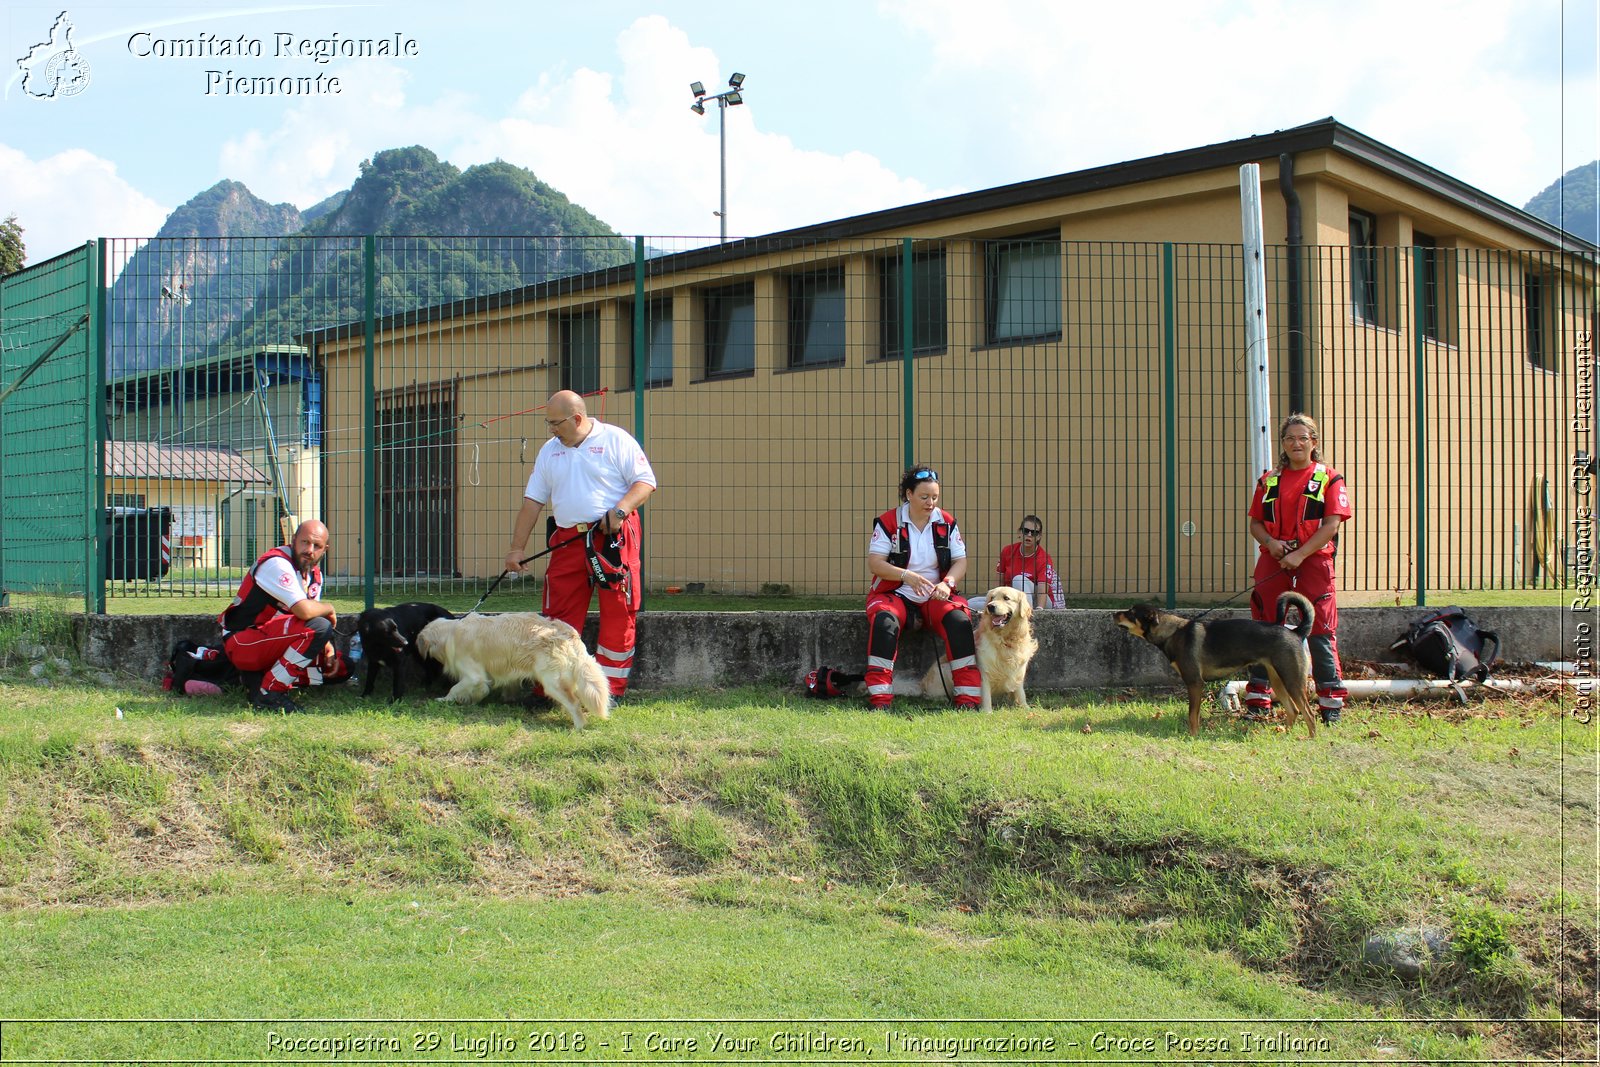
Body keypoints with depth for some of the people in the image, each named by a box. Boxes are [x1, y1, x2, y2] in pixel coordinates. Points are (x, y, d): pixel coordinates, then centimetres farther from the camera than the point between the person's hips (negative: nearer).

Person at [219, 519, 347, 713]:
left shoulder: (314, 574, 10)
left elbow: (313, 613, 14)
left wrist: (329, 651, -3)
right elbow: (304, 611, -31)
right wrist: (329, 609, -10)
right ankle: (268, 692, -21)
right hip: (241, 643, -10)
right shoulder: (277, 563, -21)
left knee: (341, 668, 8)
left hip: (272, 643, 10)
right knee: (319, 627, -29)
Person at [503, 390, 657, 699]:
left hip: (614, 538, -4)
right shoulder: (550, 451, 15)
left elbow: (645, 481, -3)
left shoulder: (616, 440, -1)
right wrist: (517, 547, 11)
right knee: (558, 617, 2)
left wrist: (619, 511, -18)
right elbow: (533, 500, 15)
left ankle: (611, 689, 4)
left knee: (618, 616, -4)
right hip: (567, 542, 4)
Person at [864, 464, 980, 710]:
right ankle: (879, 697, -32)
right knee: (884, 621, -35)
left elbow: (960, 560, 3)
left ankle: (968, 697, -23)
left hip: (937, 596, 2)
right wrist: (906, 576, -28)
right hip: (894, 594, -2)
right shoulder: (888, 522, -6)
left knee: (959, 621, -28)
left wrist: (947, 583, -18)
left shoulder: (947, 523, 4)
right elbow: (874, 562, -12)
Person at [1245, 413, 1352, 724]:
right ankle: (1258, 699, 12)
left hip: (1314, 561, -3)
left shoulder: (1329, 479, 3)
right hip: (1273, 560, 4)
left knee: (1320, 632, -5)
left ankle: (1331, 703, 2)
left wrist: (1299, 554, -15)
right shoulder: (1268, 480, 14)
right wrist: (1270, 542, -8)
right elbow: (1255, 523, 14)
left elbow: (1331, 525, -6)